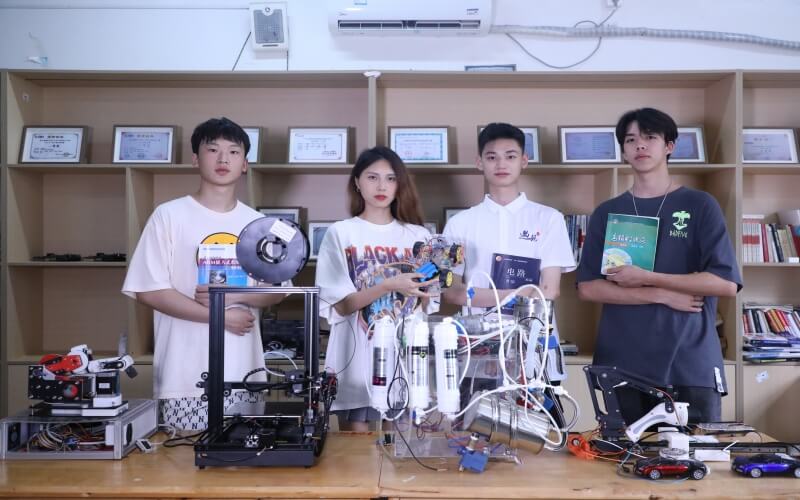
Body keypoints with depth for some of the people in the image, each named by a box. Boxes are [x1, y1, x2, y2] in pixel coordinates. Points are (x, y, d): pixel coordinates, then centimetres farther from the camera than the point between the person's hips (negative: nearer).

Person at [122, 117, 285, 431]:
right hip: (186, 375, -3)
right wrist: (221, 317, -13)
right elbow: (149, 291, -8)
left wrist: (233, 295, -12)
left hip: (243, 373, 4)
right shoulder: (169, 215, -3)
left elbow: (276, 291, 8)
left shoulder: (257, 223, 8)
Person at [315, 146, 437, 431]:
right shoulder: (340, 233, 0)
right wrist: (388, 286, -20)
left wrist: (424, 290, -15)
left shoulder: (418, 236, 7)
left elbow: (426, 306, 6)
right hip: (357, 362, -2)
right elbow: (340, 305, -7)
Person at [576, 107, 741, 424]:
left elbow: (727, 283, -6)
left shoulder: (699, 206, 3)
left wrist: (646, 279, -11)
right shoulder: (606, 213, 9)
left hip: (691, 367, -1)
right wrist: (663, 295, -9)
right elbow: (587, 287, 0)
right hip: (623, 367, 2)